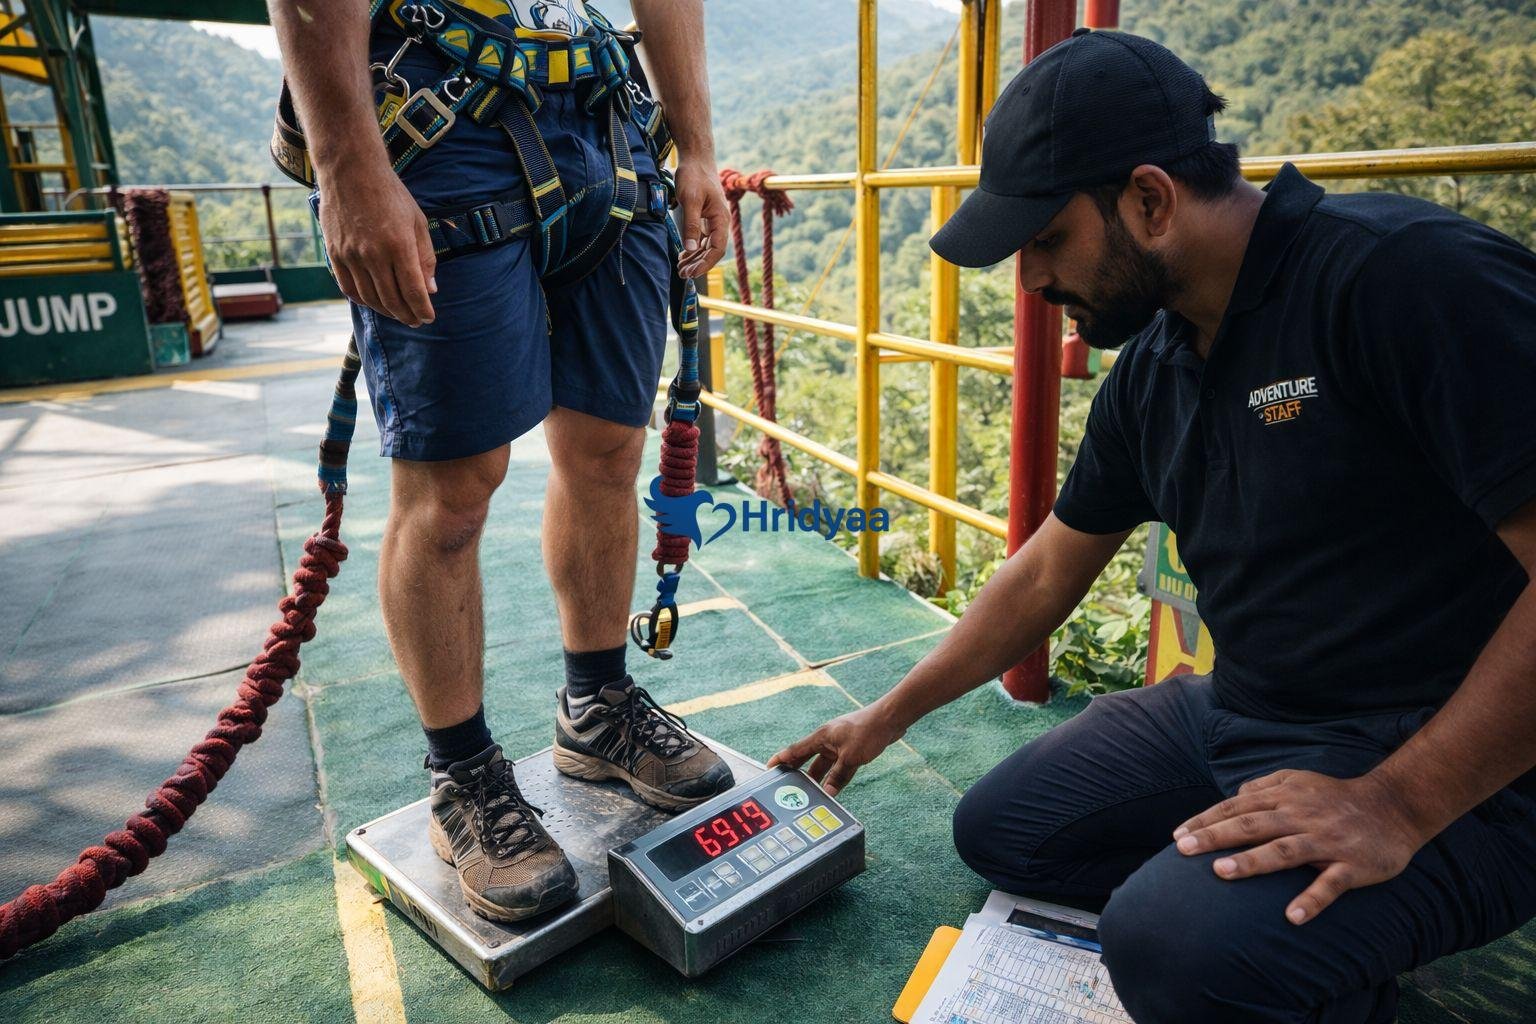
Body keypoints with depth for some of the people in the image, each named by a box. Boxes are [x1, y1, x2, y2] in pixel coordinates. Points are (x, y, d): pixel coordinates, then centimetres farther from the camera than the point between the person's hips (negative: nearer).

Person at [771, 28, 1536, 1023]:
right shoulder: (1151, 370, 3)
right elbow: (1047, 572, 10)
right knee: (999, 829, 10)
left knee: (1177, 944, -32)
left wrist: (1400, 804, -25)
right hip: (1241, 714, 8)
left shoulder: (1408, 275, -22)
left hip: (1454, 771, -8)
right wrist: (887, 717, 14)